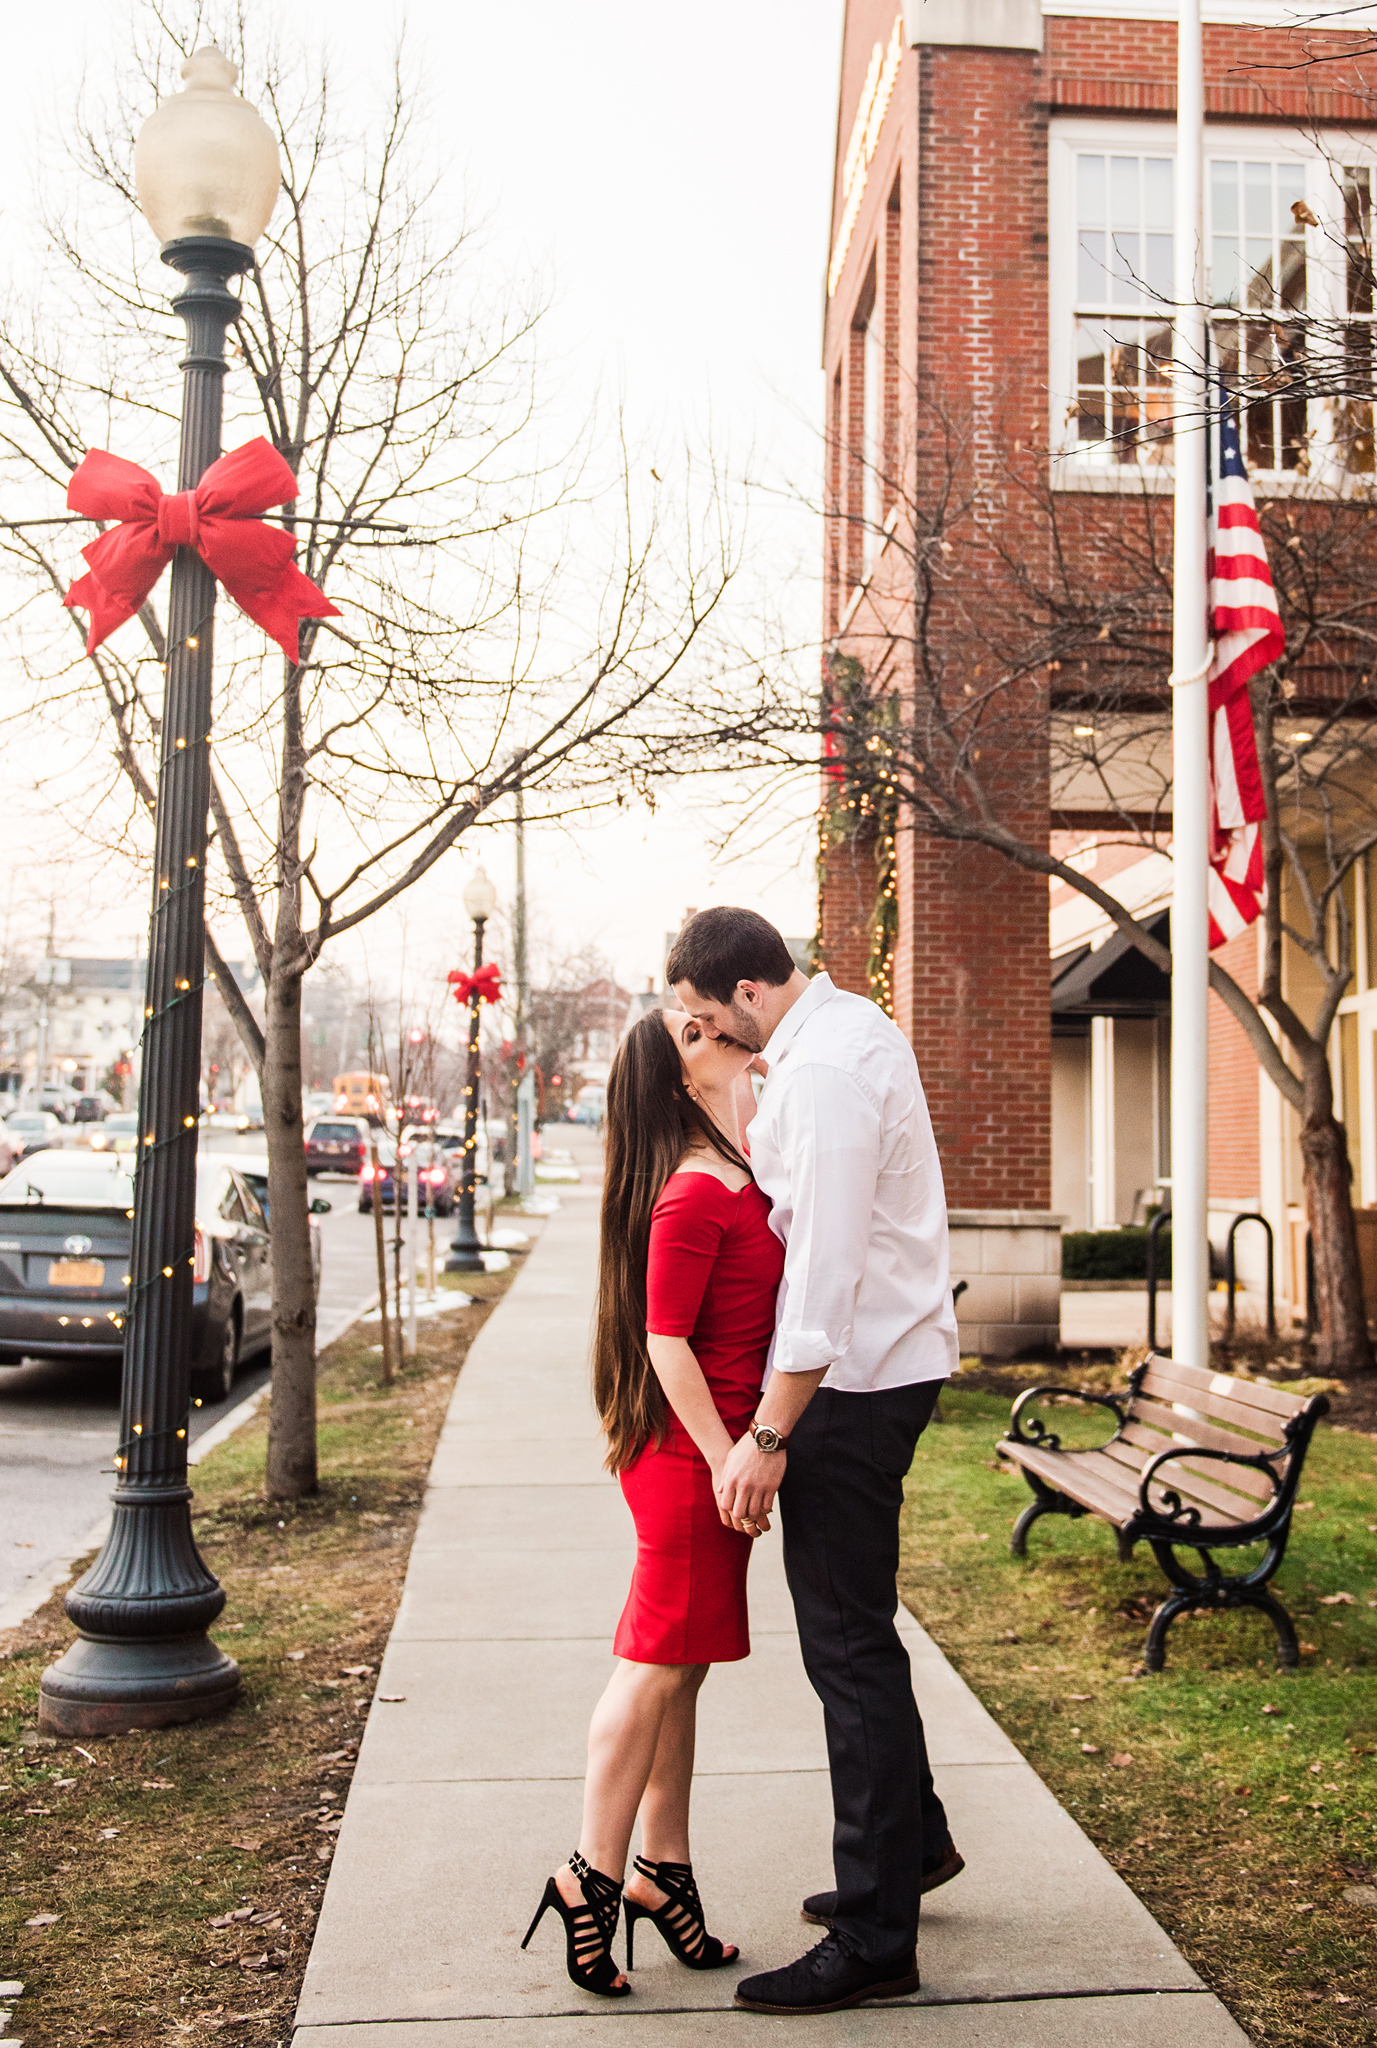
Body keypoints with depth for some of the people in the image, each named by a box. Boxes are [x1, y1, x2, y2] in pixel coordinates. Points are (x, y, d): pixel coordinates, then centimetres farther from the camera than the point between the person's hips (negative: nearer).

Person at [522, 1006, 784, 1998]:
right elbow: (666, 1340, -20)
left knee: (681, 1670, 15)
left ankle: (663, 1870, 25)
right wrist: (724, 1459, -21)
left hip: (716, 1452, 9)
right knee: (656, 1667, -1)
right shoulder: (693, 1194, -17)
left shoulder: (738, 1174, 11)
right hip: (686, 1455, -9)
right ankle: (591, 1877, 11)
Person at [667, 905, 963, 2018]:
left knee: (848, 1645, -4)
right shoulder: (851, 1021, 11)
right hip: (892, 1356, 11)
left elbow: (827, 1269, -25)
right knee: (852, 1625, 22)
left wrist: (767, 1435, -23)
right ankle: (915, 1840, 38)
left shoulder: (823, 1072, -22)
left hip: (853, 1377, -11)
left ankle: (876, 1937, 6)